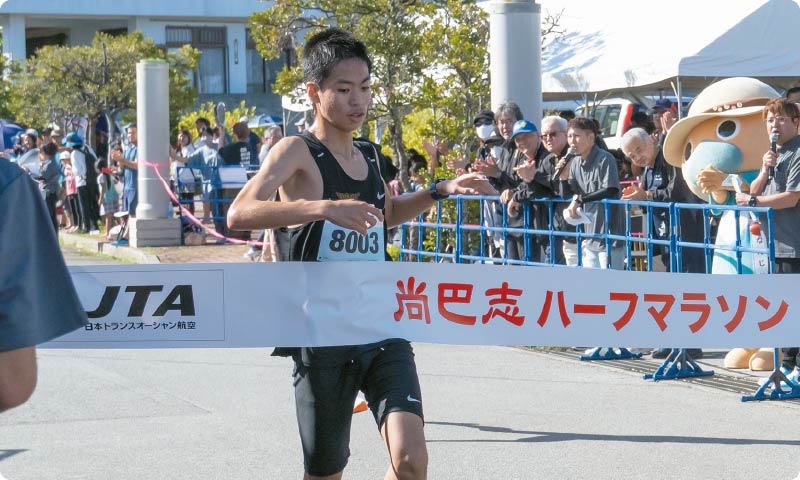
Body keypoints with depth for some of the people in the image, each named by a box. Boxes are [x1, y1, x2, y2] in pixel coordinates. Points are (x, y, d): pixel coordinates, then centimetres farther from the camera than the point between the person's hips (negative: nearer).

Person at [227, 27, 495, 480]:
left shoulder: (368, 155, 12)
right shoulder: (297, 152, -8)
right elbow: (239, 213, -27)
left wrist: (440, 190, 20)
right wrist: (321, 207, -38)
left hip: (384, 331, 5)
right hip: (322, 337, -5)